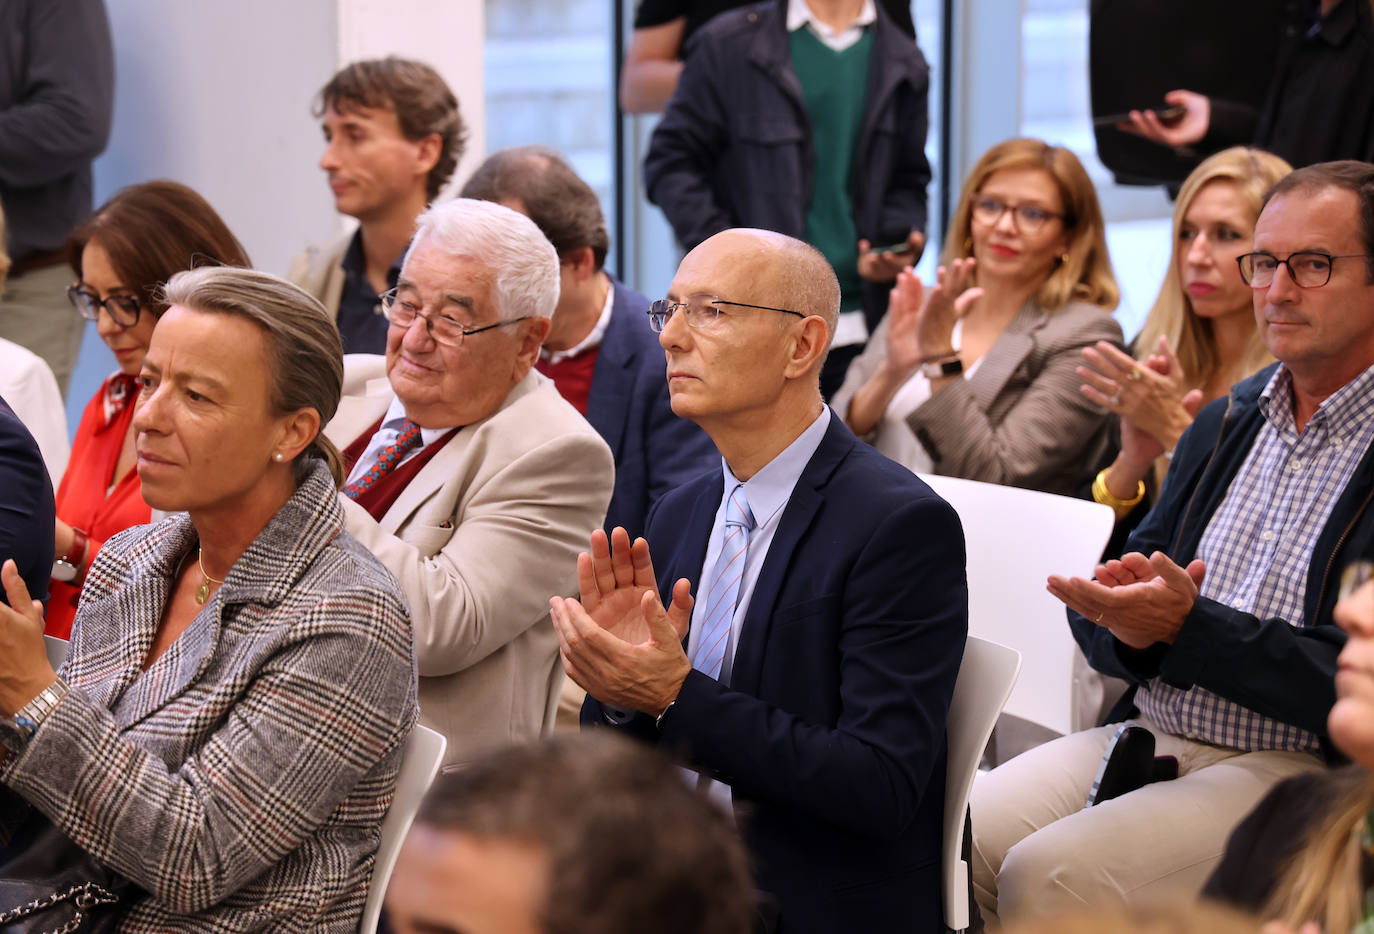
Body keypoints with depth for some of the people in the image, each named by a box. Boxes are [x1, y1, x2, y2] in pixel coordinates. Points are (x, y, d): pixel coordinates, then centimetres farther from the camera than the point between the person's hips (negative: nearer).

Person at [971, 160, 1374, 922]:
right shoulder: (1226, 422, 16)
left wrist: (1189, 628, -21)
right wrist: (1124, 623, -10)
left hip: (1298, 767, -7)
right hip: (1147, 736, 7)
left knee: (1046, 877, -26)